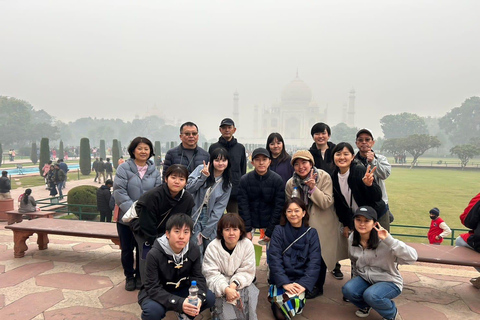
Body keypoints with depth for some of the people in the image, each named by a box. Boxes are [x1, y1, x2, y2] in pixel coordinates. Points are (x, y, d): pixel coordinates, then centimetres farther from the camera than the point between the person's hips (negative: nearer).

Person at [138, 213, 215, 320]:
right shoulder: (154, 255, -24)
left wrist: (198, 298, -30)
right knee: (153, 311, -36)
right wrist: (179, 303, -38)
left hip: (180, 290, 4)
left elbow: (198, 277, -8)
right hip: (156, 295, -4)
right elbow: (153, 288, -26)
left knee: (210, 298, -17)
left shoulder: (194, 250, -11)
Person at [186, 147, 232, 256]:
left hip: (211, 222, 2)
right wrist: (203, 176, -21)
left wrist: (205, 232, -6)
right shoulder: (201, 169, -2)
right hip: (194, 218, -2)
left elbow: (218, 210, -2)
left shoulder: (227, 185, 3)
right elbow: (188, 188, -11)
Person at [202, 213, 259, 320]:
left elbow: (247, 271, -7)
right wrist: (226, 289, -30)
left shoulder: (247, 245, -10)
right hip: (220, 283, -1)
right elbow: (211, 274, -15)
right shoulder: (212, 247, -14)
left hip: (240, 282, 2)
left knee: (251, 294, -24)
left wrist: (234, 284, -24)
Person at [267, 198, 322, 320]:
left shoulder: (311, 233, 2)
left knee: (294, 299, -28)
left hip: (300, 279, 2)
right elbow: (274, 259, -8)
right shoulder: (279, 231, -1)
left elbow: (314, 262, -4)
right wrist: (284, 282, -20)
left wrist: (304, 284, -18)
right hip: (281, 280, -1)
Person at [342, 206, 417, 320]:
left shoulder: (383, 241, -23)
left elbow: (412, 257, -32)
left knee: (371, 295, -33)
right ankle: (365, 306, 12)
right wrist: (355, 280, 20)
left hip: (388, 281, -4)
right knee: (348, 289, -24)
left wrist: (389, 240, -39)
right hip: (365, 279, 5)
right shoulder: (352, 239, -5)